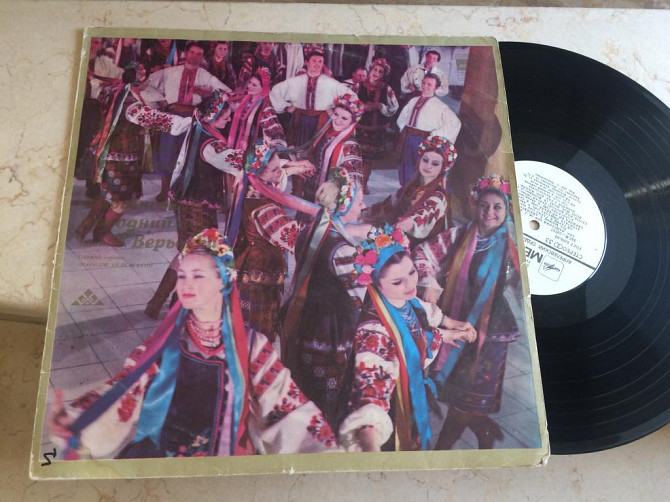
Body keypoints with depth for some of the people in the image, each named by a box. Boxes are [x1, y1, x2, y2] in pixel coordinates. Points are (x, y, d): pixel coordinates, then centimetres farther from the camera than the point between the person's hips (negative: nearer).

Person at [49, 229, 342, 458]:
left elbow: (288, 402, -6)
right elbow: (124, 388, -7)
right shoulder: (165, 341, 1)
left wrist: (327, 446, -15)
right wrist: (70, 417, -24)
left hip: (227, 454, -1)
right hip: (158, 451, 1)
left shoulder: (250, 345, -3)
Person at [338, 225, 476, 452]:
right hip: (396, 412, -7)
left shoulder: (408, 302, -14)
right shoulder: (374, 331, -39)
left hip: (416, 395, 7)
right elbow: (371, 386, -51)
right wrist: (371, 447, -64)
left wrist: (451, 327, 25)